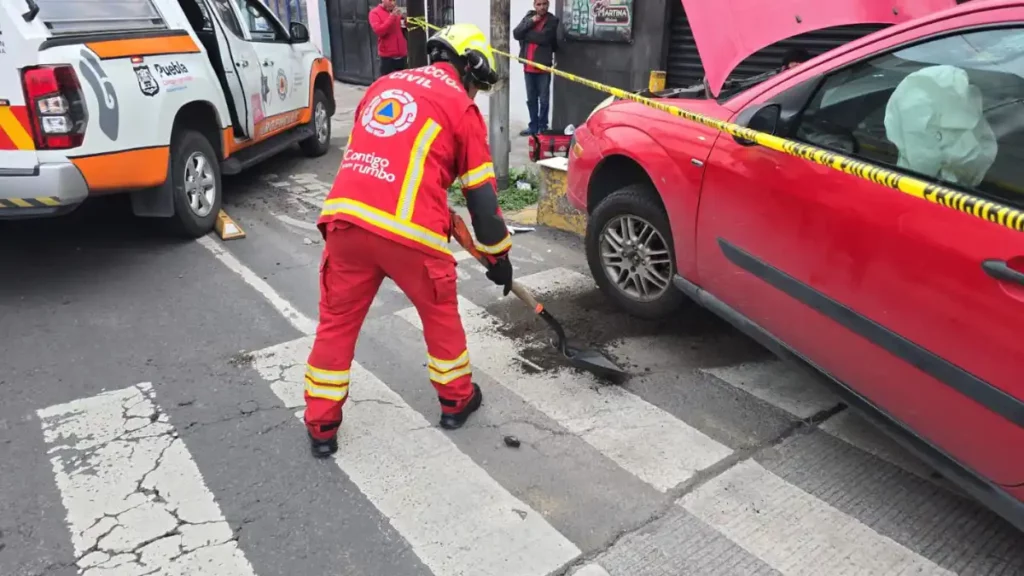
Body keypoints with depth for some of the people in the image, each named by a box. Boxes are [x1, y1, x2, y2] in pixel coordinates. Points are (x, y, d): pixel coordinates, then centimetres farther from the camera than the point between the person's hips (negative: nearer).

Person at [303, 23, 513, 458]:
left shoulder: (384, 84, 22)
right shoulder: (462, 108, 8)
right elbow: (481, 195, 7)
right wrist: (498, 256, 18)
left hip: (345, 218, 4)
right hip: (408, 230, -4)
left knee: (337, 320, 18)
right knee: (440, 312, 20)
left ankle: (322, 427, 25)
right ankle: (456, 399, 36)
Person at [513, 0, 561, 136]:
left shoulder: (553, 20, -5)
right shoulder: (528, 17, 10)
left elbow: (544, 38, -19)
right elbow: (516, 33, -1)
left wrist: (526, 35, -8)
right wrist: (531, 22, -10)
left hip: (544, 66, -5)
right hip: (528, 66, 5)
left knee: (543, 99, 2)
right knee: (531, 99, 12)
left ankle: (542, 127, 10)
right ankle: (533, 126, 21)